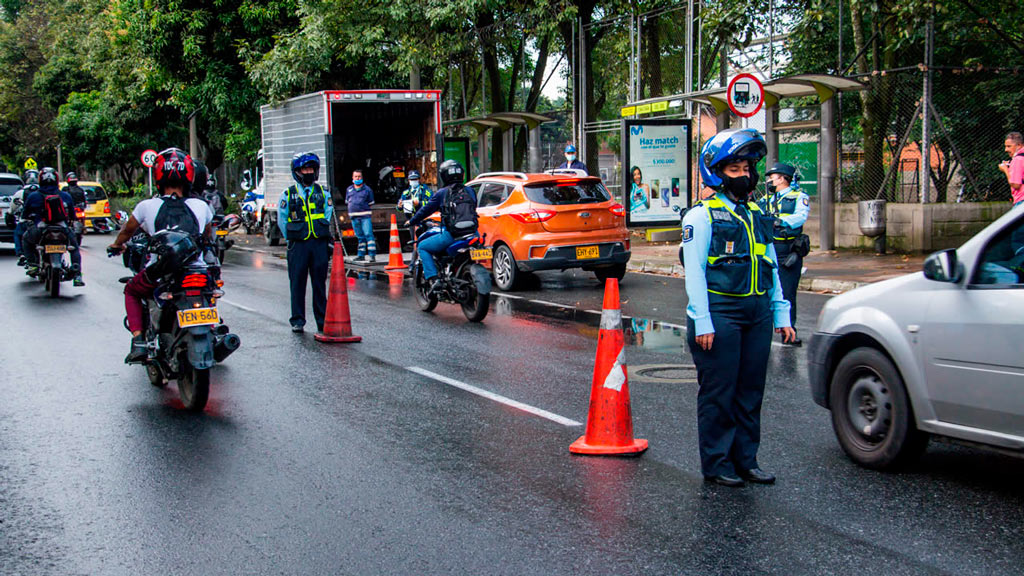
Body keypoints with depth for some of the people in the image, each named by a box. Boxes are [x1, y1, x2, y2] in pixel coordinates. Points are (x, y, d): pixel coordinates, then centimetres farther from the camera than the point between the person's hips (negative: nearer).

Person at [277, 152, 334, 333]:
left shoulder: (323, 193, 10)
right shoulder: (288, 194, 4)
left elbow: (329, 216, 13)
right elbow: (282, 220, 6)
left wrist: (326, 237, 5)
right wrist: (292, 239, 0)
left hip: (320, 243, 1)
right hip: (298, 245, -1)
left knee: (320, 283, 5)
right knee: (297, 283, 1)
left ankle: (322, 320, 11)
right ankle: (297, 320, 9)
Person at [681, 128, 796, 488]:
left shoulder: (758, 216, 15)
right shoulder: (702, 216, -4)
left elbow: (771, 269, 19)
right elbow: (694, 272, -8)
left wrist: (781, 314, 13)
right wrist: (702, 322, -15)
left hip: (757, 316, 6)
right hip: (720, 316, -6)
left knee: (750, 391, 10)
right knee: (718, 393, 0)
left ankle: (745, 460, 21)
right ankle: (716, 464, 10)